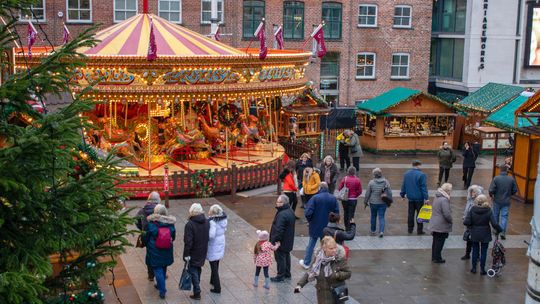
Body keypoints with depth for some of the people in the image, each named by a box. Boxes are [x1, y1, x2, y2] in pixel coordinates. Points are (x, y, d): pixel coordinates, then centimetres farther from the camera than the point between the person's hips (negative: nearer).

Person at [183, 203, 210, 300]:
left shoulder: (190, 224, -22)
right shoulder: (206, 222, 0)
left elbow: (188, 241, -22)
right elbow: (208, 237, 9)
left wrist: (186, 254, -16)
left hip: (193, 253, -6)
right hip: (203, 252, 6)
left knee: (193, 271, 3)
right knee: (198, 269, 22)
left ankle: (197, 293, 2)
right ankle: (197, 288, 34)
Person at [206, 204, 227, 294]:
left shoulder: (212, 222, -26)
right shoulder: (223, 220, -2)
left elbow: (211, 235, -32)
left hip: (213, 247, -8)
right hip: (221, 245, 8)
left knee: (214, 267, 1)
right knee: (216, 265, 26)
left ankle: (217, 287, 4)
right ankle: (213, 281, 45)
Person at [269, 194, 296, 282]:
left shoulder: (282, 215, -29)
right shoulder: (290, 211, 4)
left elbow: (279, 230, -31)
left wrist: (274, 240, -22)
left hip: (281, 242, -10)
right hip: (288, 241, 10)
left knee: (280, 258, 3)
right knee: (286, 256, 21)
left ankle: (280, 276, 13)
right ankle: (287, 273, 34)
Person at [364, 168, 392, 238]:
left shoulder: (371, 182, -12)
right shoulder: (386, 182, -5)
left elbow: (367, 194, -5)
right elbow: (390, 192, 0)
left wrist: (365, 201, 9)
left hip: (373, 203, -1)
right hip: (383, 203, 1)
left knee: (373, 216, 17)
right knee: (381, 217, 4)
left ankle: (373, 230, 30)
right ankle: (381, 231, -11)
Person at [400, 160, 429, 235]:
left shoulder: (406, 174, 4)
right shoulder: (421, 175, -14)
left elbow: (403, 185, 10)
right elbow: (424, 187, -15)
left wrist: (402, 195, 19)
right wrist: (425, 198, -13)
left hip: (410, 197, 5)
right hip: (419, 198, -5)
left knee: (411, 214, 14)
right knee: (419, 214, 4)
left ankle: (410, 229, 20)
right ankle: (419, 230, 8)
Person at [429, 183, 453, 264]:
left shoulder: (437, 197, 7)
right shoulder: (444, 200, -23)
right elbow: (447, 214, -25)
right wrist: (451, 221, -7)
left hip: (434, 224, 9)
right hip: (441, 226, -9)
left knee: (435, 241, 18)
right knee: (440, 242, 3)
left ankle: (434, 257, 28)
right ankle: (437, 258, 11)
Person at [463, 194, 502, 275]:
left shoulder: (472, 209, -13)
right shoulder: (488, 211, -16)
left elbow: (466, 222, -16)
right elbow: (494, 224, -20)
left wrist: (472, 225, 4)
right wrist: (499, 230, -2)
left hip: (474, 234, 1)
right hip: (485, 235, -1)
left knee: (475, 250, 16)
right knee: (483, 252, 10)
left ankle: (474, 268, 23)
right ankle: (482, 269, 14)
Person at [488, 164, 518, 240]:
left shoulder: (496, 178, -15)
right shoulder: (511, 179, -7)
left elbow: (491, 190, -17)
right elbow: (515, 190, 1)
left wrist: (491, 195, 4)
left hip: (497, 201, 0)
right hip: (506, 202, 1)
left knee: (496, 215, 17)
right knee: (504, 216, 4)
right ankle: (503, 232, -7)